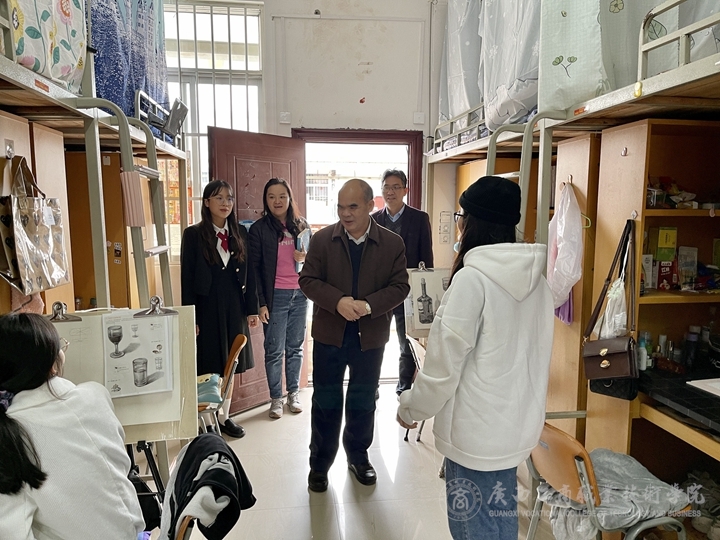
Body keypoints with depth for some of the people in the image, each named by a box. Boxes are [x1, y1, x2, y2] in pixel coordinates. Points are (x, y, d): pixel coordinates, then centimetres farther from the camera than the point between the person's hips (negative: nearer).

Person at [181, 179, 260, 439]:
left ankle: (224, 417, 26)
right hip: (207, 309, -4)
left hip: (235, 308, 4)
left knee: (230, 365, 12)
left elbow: (249, 273, 7)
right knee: (208, 369, 3)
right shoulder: (193, 234, -4)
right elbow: (187, 279, -6)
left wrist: (252, 308, 3)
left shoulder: (241, 233, 6)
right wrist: (191, 318, -10)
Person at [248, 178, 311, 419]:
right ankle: (276, 398, 18)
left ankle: (294, 393, 26)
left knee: (295, 347, 12)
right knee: (274, 350, 4)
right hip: (275, 296, -3)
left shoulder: (301, 225, 7)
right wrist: (261, 302, -9)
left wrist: (305, 258, -8)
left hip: (299, 294, 3)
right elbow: (254, 268, -4)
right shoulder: (259, 229, -3)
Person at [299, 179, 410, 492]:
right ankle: (320, 463, 28)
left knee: (363, 401, 17)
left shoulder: (392, 243, -5)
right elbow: (308, 280, -7)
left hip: (370, 335, 1)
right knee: (326, 402, 10)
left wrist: (369, 305, -24)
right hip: (329, 334, 0)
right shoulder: (322, 239, -4)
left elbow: (400, 286, -7)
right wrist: (338, 301, -24)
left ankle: (358, 457, 38)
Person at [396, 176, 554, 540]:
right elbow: (529, 352, 8)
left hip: (476, 430, -7)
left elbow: (445, 360, -18)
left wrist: (411, 408, -3)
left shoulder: (471, 278, -21)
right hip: (515, 422, 7)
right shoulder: (534, 276, 1)